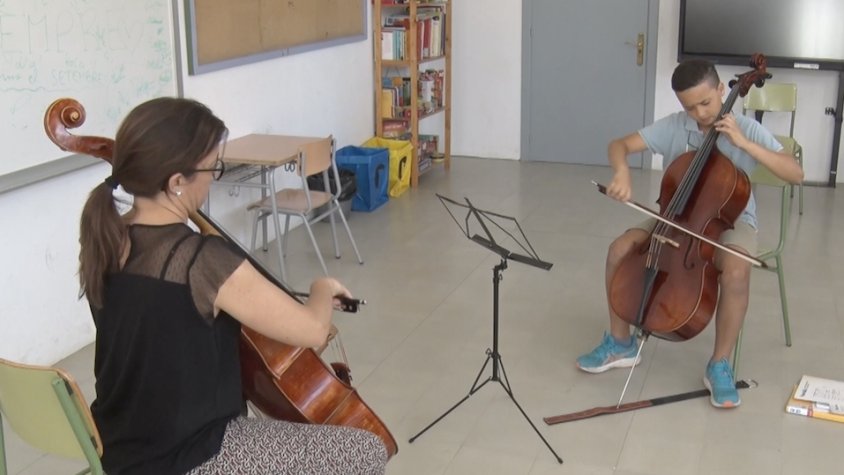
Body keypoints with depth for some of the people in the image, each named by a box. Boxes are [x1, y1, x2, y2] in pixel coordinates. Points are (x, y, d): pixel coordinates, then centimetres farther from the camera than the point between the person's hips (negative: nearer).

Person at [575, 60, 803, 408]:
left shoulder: (747, 129, -12)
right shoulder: (672, 127, -6)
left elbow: (796, 174, -20)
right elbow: (619, 145, -9)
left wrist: (743, 143, -28)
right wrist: (622, 171, -33)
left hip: (730, 220, -3)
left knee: (736, 271, -35)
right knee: (620, 250, -18)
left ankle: (719, 366, -16)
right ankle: (621, 343, 1)